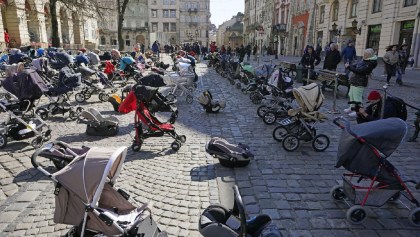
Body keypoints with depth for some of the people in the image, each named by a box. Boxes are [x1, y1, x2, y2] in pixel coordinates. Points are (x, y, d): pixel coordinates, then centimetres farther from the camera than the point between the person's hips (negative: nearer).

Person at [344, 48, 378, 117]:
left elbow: (359, 71, -26)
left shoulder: (370, 63, -20)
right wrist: (349, 65, -2)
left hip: (359, 83, -10)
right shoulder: (364, 60, 7)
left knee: (357, 97, -4)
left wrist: (349, 67, -22)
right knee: (351, 95, 20)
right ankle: (352, 108, 35)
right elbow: (356, 65, 18)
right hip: (354, 81, 10)